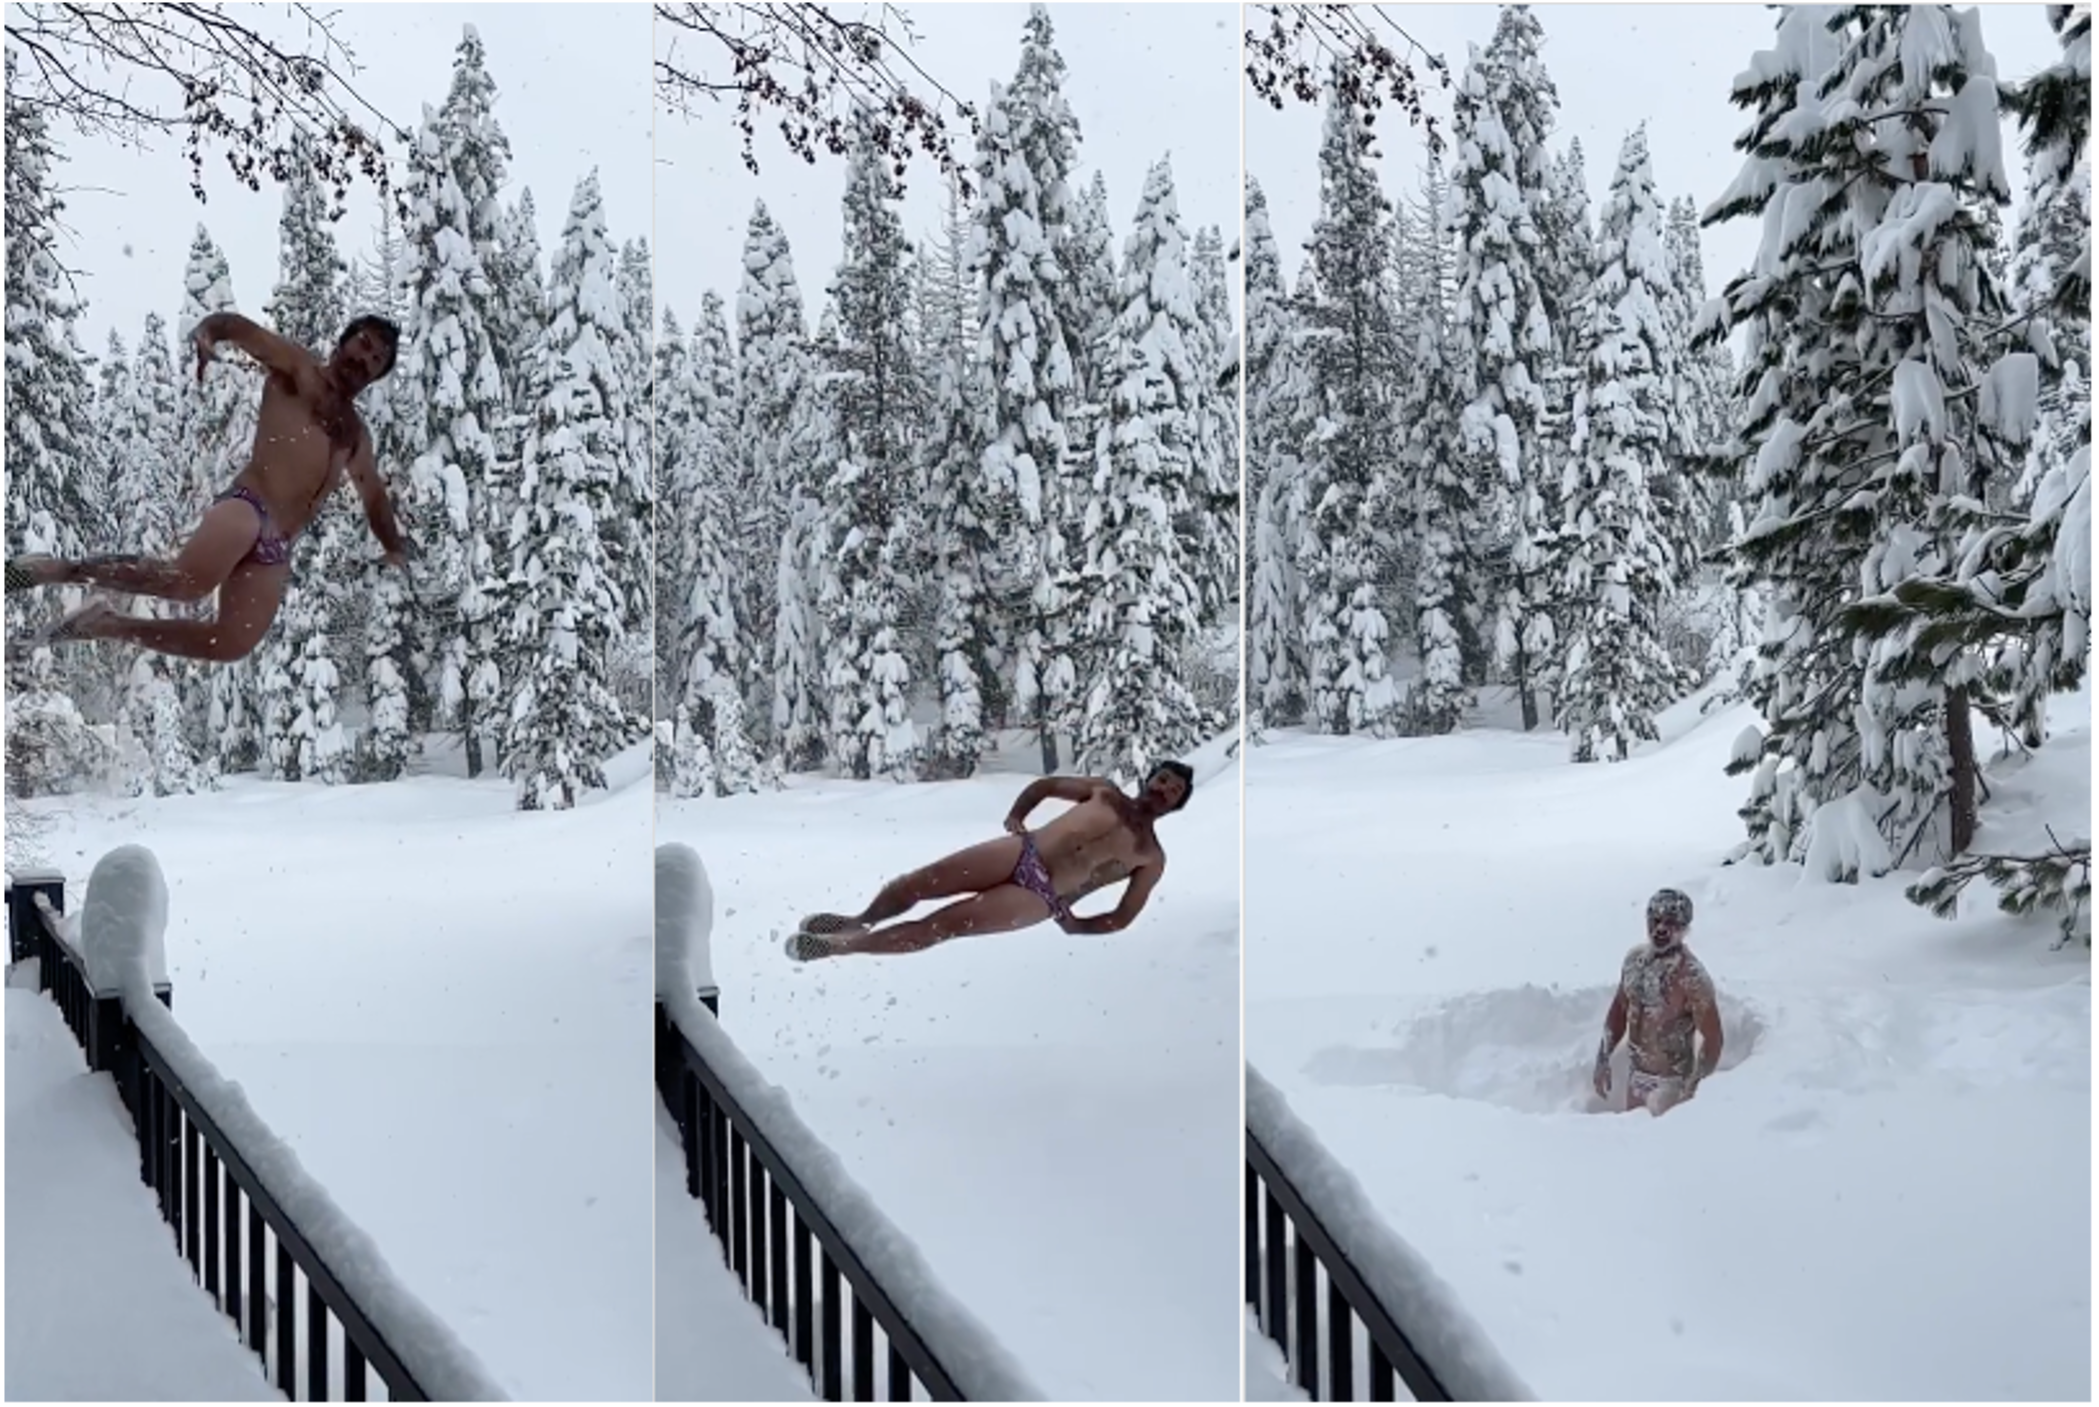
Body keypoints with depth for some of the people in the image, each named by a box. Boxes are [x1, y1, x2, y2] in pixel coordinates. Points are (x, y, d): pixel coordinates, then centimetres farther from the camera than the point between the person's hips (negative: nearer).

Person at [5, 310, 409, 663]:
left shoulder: (356, 433, 30)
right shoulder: (298, 368, 12)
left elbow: (374, 496, 41)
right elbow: (236, 324, 0)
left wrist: (395, 546, 29)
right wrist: (206, 334, -22)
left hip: (276, 550, 7)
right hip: (248, 507, -7)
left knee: (231, 645, -11)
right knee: (189, 581, -35)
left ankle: (108, 625, 5)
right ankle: (62, 571, -19)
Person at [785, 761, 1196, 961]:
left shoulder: (1152, 858, 10)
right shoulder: (1105, 791, 17)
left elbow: (1122, 918, 11)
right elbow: (1046, 785, 26)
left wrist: (1074, 925, -2)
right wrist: (1016, 816, 9)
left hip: (1039, 898, -3)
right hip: (1020, 852, 3)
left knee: (941, 926, -17)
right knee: (916, 883, -8)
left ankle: (839, 944, -12)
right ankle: (858, 921, 20)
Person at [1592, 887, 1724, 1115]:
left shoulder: (1692, 977, -22)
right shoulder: (1635, 959, -1)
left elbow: (1713, 1039, -20)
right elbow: (1619, 1010, 13)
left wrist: (1690, 1090, -23)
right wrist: (1603, 1059, 11)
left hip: (1670, 1083, -7)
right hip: (1636, 1077, 7)